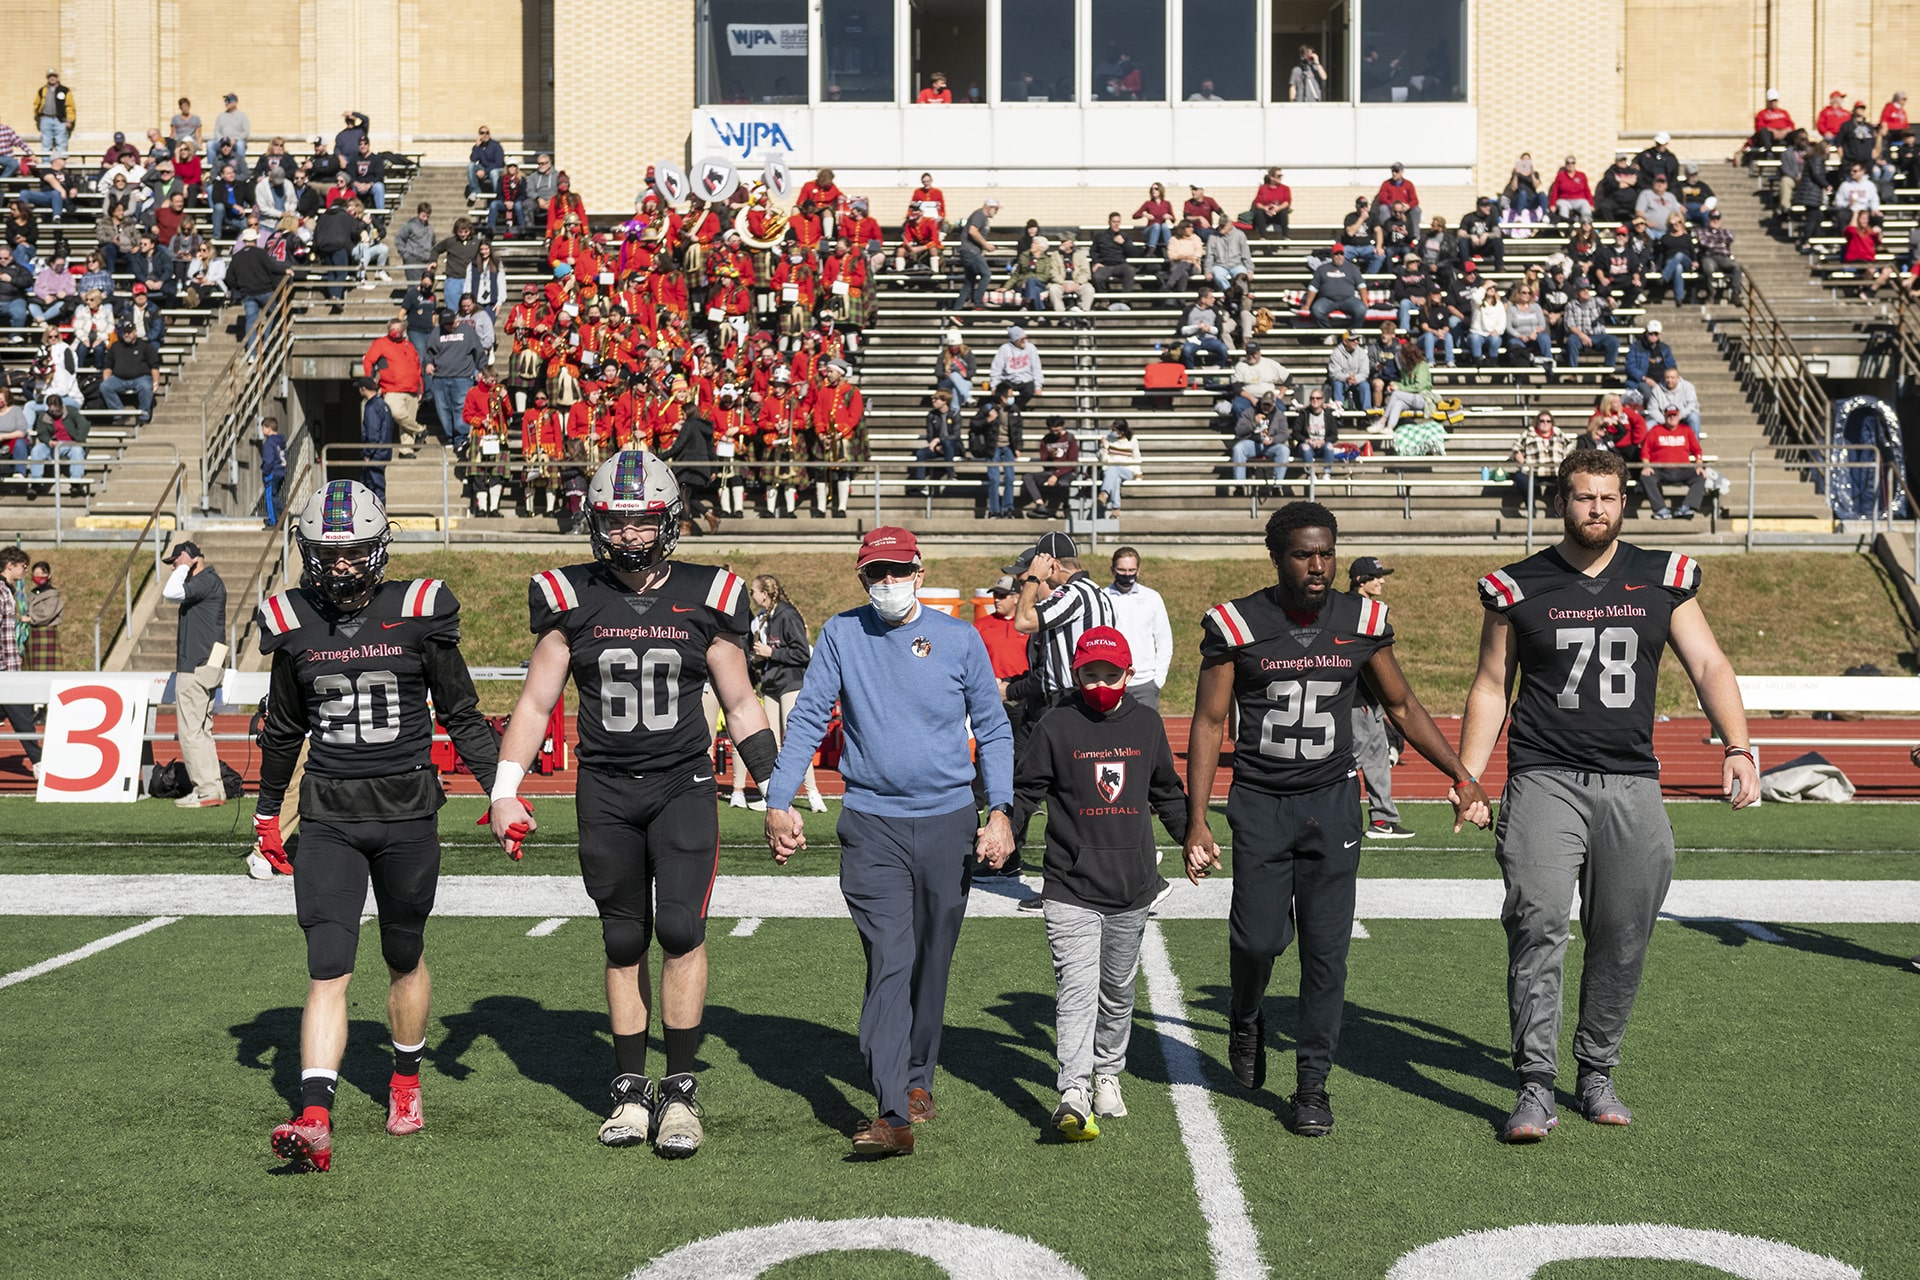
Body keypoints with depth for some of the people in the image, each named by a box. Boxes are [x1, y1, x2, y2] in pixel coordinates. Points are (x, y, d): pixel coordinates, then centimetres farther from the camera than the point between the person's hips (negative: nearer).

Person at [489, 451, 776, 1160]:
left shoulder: (705, 598, 2)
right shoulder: (572, 598, 2)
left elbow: (741, 708, 10)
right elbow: (536, 703, 7)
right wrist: (505, 792, -1)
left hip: (683, 783, -1)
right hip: (605, 790, 1)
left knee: (681, 927, -14)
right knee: (624, 943, 7)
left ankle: (681, 1089, -2)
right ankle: (631, 1090, 18)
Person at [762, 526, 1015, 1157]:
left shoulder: (959, 638, 3)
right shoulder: (841, 635, 2)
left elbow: (993, 730, 7)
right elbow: (807, 721, 3)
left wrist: (1001, 811, -2)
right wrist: (779, 803, -6)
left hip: (948, 821, 1)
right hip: (872, 824, -1)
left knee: (931, 961, 11)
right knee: (889, 962, -12)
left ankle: (917, 1076, 31)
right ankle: (892, 1114, -18)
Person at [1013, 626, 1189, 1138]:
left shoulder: (1147, 724, 8)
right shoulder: (1056, 728, -3)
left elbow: (1166, 793, 22)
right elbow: (1023, 790, 0)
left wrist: (1192, 838, 23)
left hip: (1133, 886, 4)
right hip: (1070, 888, -4)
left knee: (1118, 989, 16)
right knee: (1077, 986, -15)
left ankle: (1107, 1073, 34)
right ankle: (1074, 1094, -22)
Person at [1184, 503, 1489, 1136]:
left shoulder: (1362, 621, 1)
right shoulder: (1237, 626, -7)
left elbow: (1402, 706, 13)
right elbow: (1209, 724, -3)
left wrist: (1461, 776, 9)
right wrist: (1196, 822, -8)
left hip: (1332, 801, 2)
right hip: (1260, 803, -2)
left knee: (1327, 948, -1)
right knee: (1259, 937, -6)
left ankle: (1312, 1083, 11)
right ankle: (1245, 1022, 28)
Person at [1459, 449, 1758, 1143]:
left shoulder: (1662, 579, 9)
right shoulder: (1519, 587, 5)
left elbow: (1708, 666, 6)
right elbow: (1491, 687, 11)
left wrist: (1738, 748, -9)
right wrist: (1466, 776, 3)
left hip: (1631, 782, 2)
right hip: (1545, 778, -2)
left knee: (1623, 940, 5)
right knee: (1538, 924, -16)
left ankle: (1596, 1074, 20)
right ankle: (1536, 1085, -13)